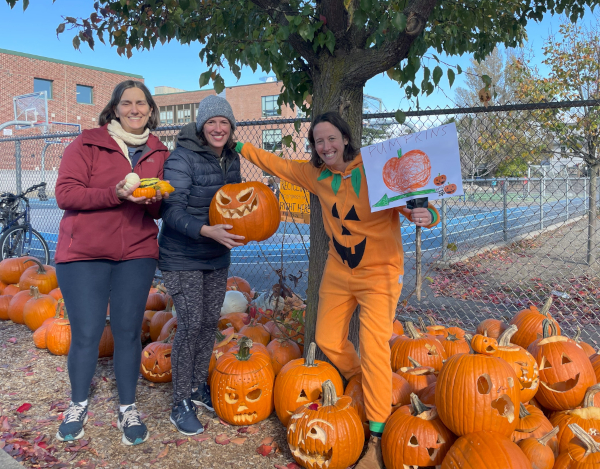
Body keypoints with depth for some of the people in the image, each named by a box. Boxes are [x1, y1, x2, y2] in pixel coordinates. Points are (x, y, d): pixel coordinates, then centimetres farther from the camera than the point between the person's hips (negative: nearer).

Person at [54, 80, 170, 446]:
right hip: (84, 254, -2)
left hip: (137, 254, 3)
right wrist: (115, 194, -23)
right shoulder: (88, 143, -1)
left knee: (129, 331, 6)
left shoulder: (158, 152, 10)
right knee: (86, 334, 2)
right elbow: (65, 193, -10)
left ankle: (128, 409, 23)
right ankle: (78, 406, 27)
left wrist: (154, 200, -10)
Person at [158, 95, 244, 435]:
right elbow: (172, 211, -25)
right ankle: (181, 404, 8)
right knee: (191, 324, -8)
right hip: (182, 258, -7)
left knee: (211, 322, 12)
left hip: (217, 257, 7)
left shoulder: (232, 158, 3)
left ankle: (198, 388, 30)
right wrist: (207, 231, -40)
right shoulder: (183, 158, -18)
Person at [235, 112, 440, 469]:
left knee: (374, 348, -11)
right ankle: (363, 387, 43)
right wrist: (240, 147, 12)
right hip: (338, 273, 6)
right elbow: (279, 164, 12)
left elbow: (416, 205, -20)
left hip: (378, 274, -6)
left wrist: (426, 216, -43)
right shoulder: (317, 175, -2)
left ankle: (376, 440, 3)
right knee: (328, 341, 14)